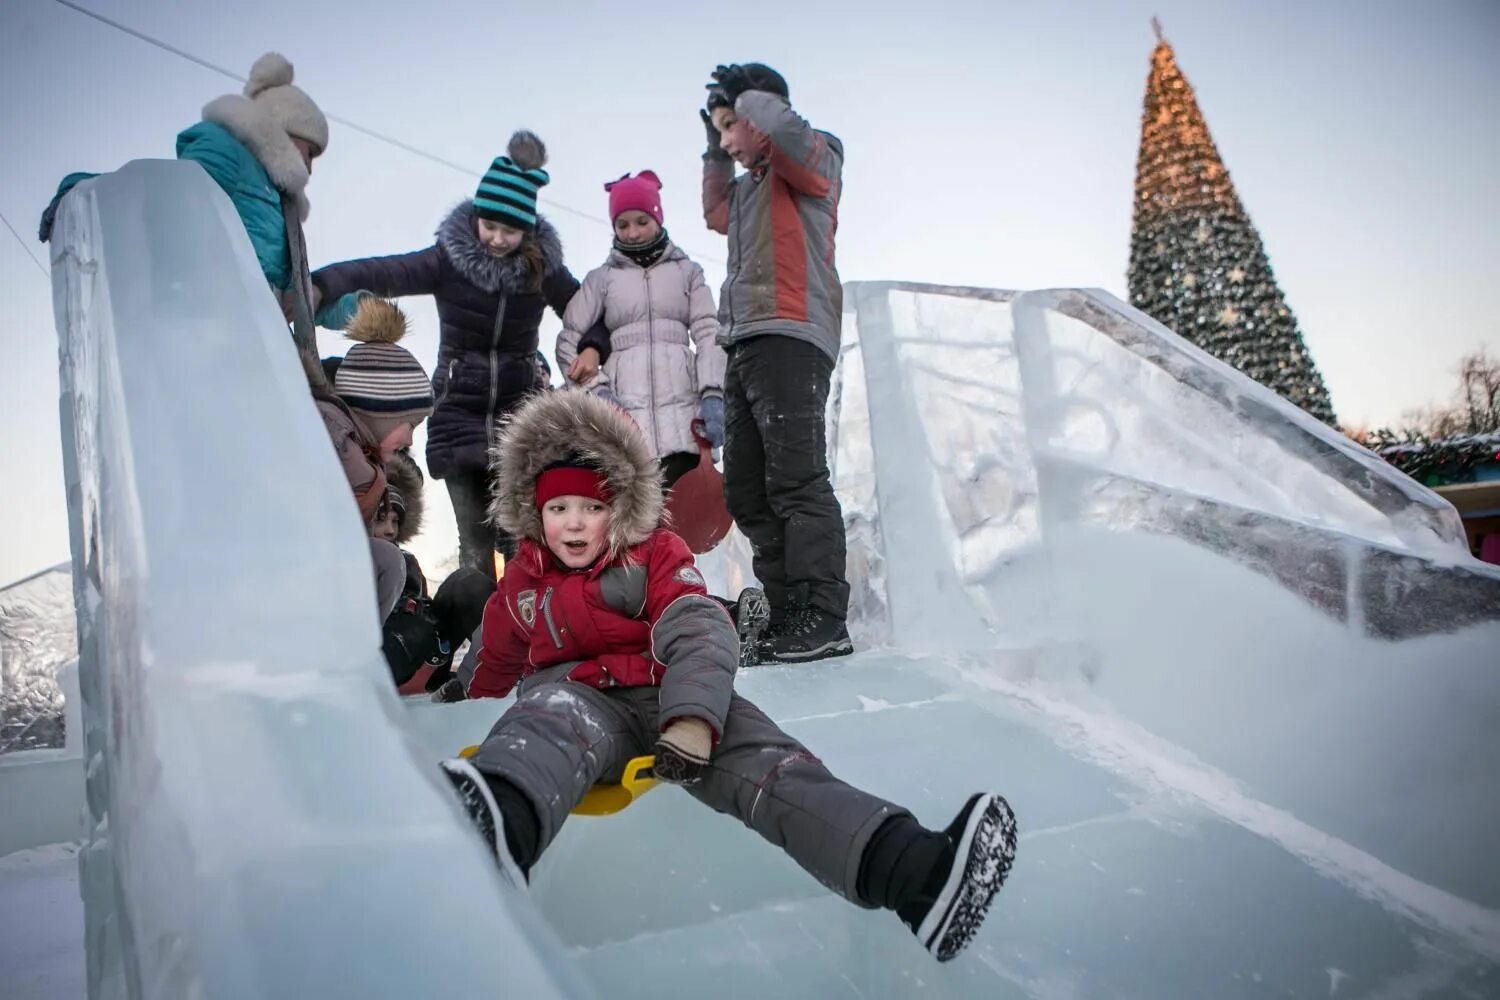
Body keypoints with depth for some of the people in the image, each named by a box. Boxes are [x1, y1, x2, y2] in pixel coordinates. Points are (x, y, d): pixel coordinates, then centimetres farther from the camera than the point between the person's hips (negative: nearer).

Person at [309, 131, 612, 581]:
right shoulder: (449, 259, -6)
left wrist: (593, 347, -14)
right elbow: (384, 272, -19)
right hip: (459, 412, 0)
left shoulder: (543, 267, 0)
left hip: (518, 409, 1)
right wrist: (322, 286, -36)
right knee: (475, 538, 0)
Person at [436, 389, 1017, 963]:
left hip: (669, 700, 0)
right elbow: (496, 665, 35)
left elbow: (700, 634, -9)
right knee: (552, 715, -38)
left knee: (762, 762, -29)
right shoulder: (520, 586, 18)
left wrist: (692, 719, -27)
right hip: (578, 698, 0)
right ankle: (495, 831, -76)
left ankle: (911, 871, -53)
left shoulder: (654, 555, 9)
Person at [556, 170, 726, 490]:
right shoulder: (601, 278, 18)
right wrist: (598, 389, -3)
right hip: (623, 410, 0)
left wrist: (713, 393, -8)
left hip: (681, 408, 0)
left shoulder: (687, 271, 19)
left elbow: (708, 333, 8)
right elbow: (568, 340, 13)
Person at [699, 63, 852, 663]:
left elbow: (780, 123, -16)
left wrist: (741, 95, 3)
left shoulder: (814, 157, 5)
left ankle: (825, 620, -15)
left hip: (789, 339, -9)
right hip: (745, 345, 9)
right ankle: (789, 617, 8)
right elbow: (716, 215, 47)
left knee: (797, 480, -16)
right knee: (746, 494, 5)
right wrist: (714, 155, 37)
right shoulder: (748, 187, 28)